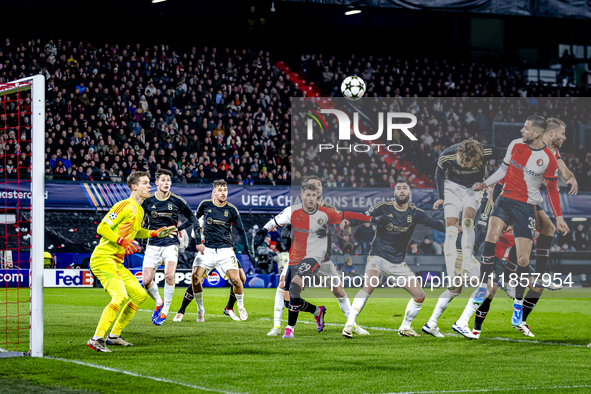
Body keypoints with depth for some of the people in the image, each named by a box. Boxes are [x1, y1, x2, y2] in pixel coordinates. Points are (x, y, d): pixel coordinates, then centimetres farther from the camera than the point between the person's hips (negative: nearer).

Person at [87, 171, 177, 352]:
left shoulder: (139, 210, 16)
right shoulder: (124, 206, -13)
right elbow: (102, 228, -16)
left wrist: (156, 233, 22)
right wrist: (122, 241, -25)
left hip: (117, 263, 10)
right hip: (103, 258, -10)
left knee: (140, 295, 11)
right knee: (121, 296, -25)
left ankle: (114, 336, 17)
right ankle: (96, 339, -23)